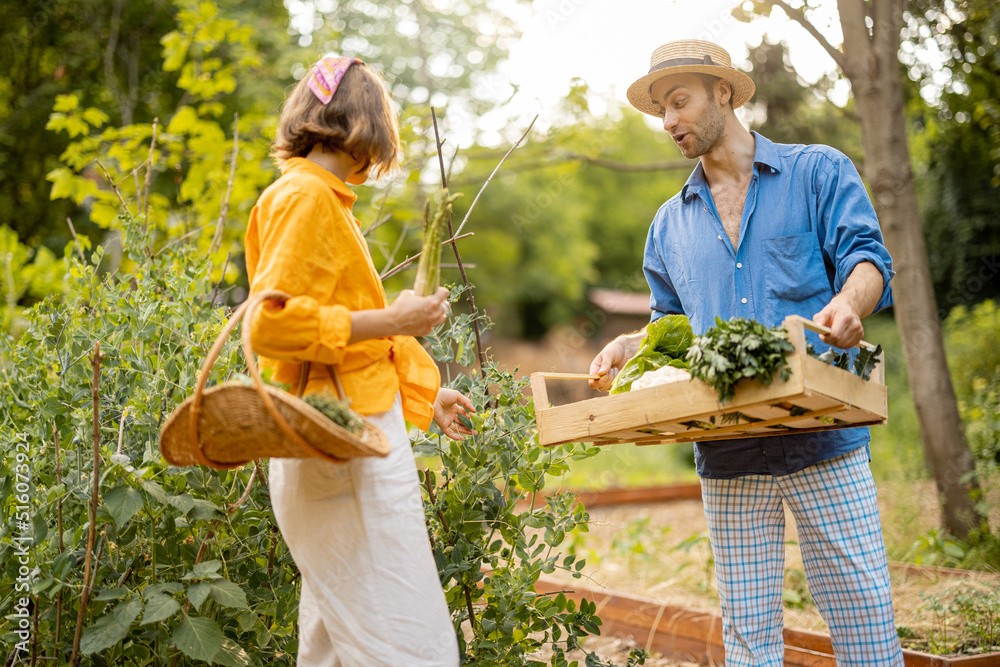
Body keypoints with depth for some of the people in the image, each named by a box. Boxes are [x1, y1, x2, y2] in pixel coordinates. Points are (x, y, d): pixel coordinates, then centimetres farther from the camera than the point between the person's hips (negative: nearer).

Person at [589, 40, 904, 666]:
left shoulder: (818, 171, 7)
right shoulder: (671, 225, 20)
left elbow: (866, 257, -3)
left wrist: (848, 302, -25)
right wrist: (628, 346, 4)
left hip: (824, 434, -3)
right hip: (729, 453, 4)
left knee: (863, 611, -1)